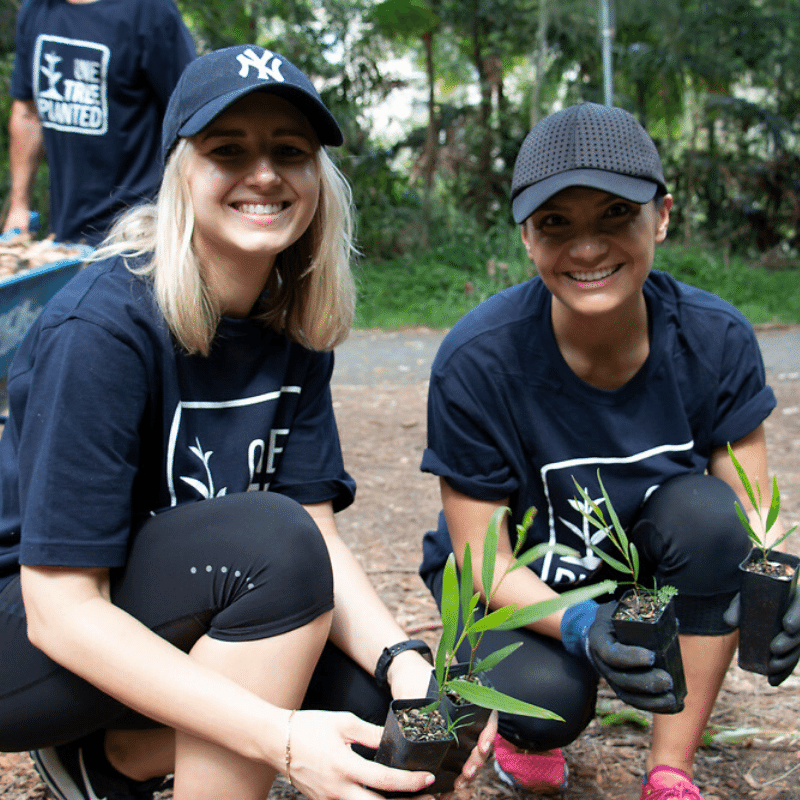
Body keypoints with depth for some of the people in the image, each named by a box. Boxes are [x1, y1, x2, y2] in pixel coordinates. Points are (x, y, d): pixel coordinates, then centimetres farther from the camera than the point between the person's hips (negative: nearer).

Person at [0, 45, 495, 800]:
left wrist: (406, 664, -26)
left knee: (371, 695, -14)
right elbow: (61, 610, -27)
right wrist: (281, 739, -35)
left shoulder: (295, 326, -4)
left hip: (176, 617, 7)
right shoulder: (102, 326, -25)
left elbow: (320, 531, -6)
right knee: (272, 543, -30)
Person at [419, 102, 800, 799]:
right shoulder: (476, 362, -26)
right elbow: (480, 555, -20)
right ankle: (528, 721, 10)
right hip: (517, 579, -2)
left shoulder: (715, 339, -18)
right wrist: (581, 626, -40)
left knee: (705, 509, -29)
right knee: (545, 700, -32)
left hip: (646, 562, 3)